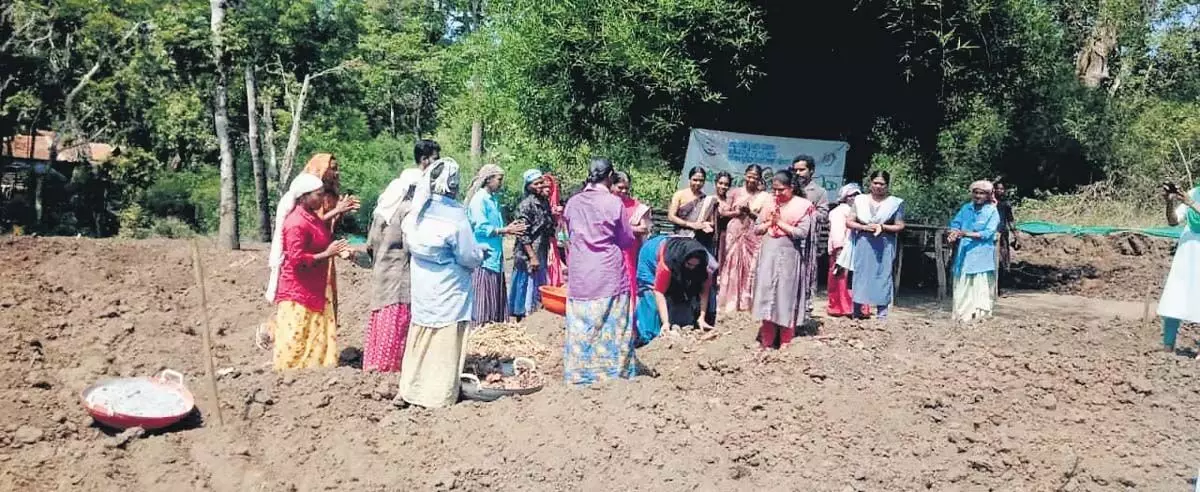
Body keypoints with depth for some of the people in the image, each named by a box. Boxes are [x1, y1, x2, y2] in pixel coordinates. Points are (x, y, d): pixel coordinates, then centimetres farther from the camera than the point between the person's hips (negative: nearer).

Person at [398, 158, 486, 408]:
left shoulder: (417, 210, -1)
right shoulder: (454, 214, -19)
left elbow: (410, 244, 10)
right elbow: (469, 257, -15)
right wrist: (481, 253, 7)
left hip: (421, 286, 6)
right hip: (448, 291, -6)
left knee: (420, 336, 17)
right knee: (444, 341, 4)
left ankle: (411, 388, 24)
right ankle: (438, 394, 10)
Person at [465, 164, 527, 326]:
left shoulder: (493, 199, 16)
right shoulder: (479, 199, -12)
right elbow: (481, 228, -18)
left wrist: (509, 228, 7)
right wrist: (505, 230, -14)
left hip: (495, 257, 9)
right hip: (484, 257, -9)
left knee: (496, 300, 11)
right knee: (484, 301, -6)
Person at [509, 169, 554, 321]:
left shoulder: (545, 202, 9)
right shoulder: (526, 205, -14)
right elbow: (523, 234, -17)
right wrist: (532, 257, -19)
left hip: (542, 254, 8)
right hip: (528, 255, -8)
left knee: (540, 287, 14)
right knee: (527, 286, -1)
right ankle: (523, 318, 7)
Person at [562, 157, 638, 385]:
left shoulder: (573, 202, 1)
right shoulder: (614, 202, -9)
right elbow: (627, 240, -1)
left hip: (580, 274, 3)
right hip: (609, 273, -3)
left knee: (580, 325, 8)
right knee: (611, 325, 4)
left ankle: (578, 373, 12)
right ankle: (612, 370, 8)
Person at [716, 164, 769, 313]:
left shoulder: (764, 197, 1)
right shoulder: (735, 192, 7)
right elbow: (723, 212, 6)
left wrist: (750, 212, -14)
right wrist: (737, 212, -10)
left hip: (754, 237, -1)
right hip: (734, 235, 1)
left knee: (750, 269, -1)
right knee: (731, 268, 2)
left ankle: (747, 302, 4)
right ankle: (729, 302, 8)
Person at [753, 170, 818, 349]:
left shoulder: (803, 206, -4)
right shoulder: (769, 204, 10)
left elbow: (802, 233, -14)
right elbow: (756, 229, 10)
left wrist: (780, 222, -12)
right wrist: (769, 222, -7)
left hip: (789, 257, -4)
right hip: (768, 255, 4)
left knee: (786, 296, 1)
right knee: (766, 294, 3)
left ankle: (785, 341, 10)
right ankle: (767, 340, 11)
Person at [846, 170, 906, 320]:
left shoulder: (895, 202, 4)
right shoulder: (860, 200, 8)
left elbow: (900, 226, 2)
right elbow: (849, 222, 6)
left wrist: (882, 227, -14)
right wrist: (865, 227, -11)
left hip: (885, 247, -1)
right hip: (863, 245, 2)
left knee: (883, 276, -3)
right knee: (860, 276, 2)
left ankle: (882, 313, 0)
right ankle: (857, 311, 8)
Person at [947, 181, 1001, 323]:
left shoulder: (992, 211, -3)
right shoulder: (966, 208, 10)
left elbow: (988, 233, -12)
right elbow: (955, 223, 6)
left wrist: (967, 234, -23)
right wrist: (954, 233, -17)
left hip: (981, 256, -4)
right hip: (963, 254, 4)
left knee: (979, 285, -5)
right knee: (962, 284, 5)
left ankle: (978, 314, -2)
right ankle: (962, 314, 10)